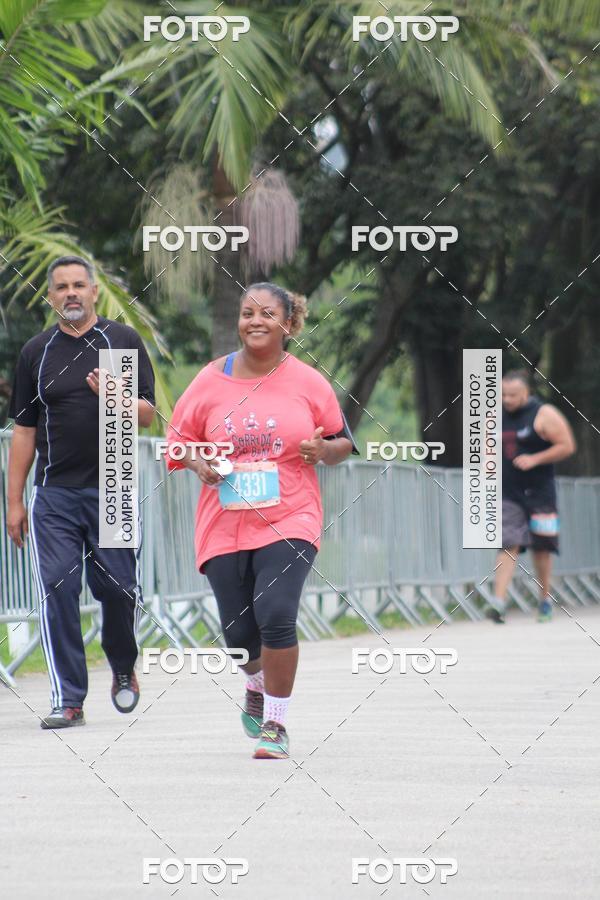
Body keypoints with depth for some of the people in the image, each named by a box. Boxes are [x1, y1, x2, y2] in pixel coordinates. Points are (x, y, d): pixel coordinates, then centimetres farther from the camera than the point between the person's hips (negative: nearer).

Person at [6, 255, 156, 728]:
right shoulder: (36, 352, 10)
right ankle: (68, 698, -3)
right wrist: (14, 502, 8)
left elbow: (148, 414, 1)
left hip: (113, 490, -1)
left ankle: (123, 669, 27)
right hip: (54, 494, 1)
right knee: (58, 591, -6)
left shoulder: (124, 341, 5)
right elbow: (24, 431, 12)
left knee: (117, 588, -1)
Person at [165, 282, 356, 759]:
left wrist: (324, 449, -12)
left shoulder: (308, 383, 0)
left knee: (276, 614, -20)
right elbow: (178, 438, 11)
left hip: (289, 521, -2)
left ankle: (275, 724, -5)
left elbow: (344, 442, 10)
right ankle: (258, 686, 42)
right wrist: (199, 464, -9)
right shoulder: (211, 379, 2)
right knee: (239, 633, 5)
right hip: (224, 524, 2)